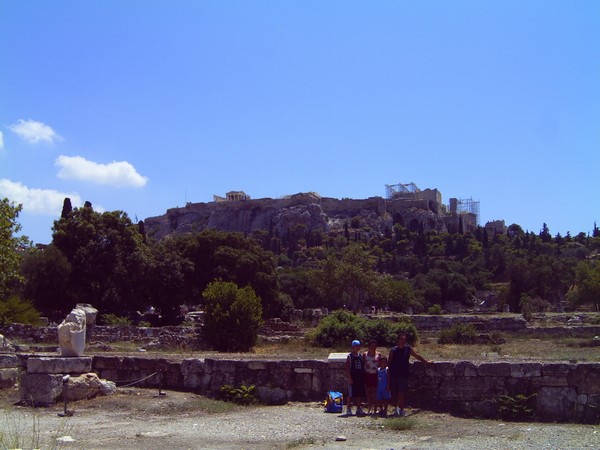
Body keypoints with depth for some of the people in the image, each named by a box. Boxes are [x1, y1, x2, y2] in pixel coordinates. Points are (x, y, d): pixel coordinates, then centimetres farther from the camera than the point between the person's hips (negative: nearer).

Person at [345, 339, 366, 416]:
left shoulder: (361, 356, 11)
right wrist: (349, 377, -15)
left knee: (360, 394, 8)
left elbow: (363, 366, 16)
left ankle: (358, 409, 17)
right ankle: (349, 409, 5)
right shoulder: (350, 356, -4)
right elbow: (347, 367, -8)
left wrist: (363, 377, 10)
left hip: (360, 377, 5)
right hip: (352, 378, -5)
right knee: (351, 394, -2)